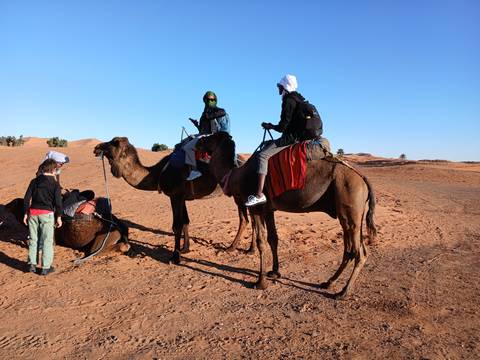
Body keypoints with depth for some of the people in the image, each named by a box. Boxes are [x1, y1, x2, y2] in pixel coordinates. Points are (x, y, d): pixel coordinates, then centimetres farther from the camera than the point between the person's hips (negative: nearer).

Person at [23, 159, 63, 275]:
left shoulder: (34, 181, 6)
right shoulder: (55, 184, -5)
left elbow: (26, 198, 6)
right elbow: (58, 202, -7)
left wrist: (25, 213, 14)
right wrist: (59, 217, 1)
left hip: (33, 212, 4)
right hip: (47, 214, -4)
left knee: (33, 239, 15)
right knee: (47, 241, 3)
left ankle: (32, 264, 22)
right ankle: (46, 267, 7)